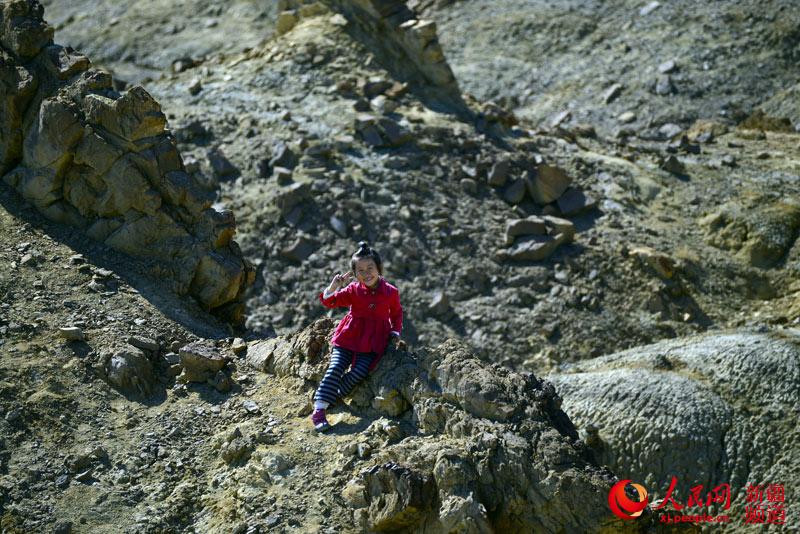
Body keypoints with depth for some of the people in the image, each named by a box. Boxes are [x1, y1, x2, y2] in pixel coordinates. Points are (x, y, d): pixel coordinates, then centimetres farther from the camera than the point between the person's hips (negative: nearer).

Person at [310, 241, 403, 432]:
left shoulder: (391, 292, -1)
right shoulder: (353, 290, -1)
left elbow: (397, 313, 14)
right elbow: (329, 301, -7)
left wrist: (395, 333, 3)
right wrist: (333, 287, -25)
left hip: (373, 341, 0)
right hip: (350, 336, 0)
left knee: (359, 372, -19)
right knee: (335, 368, -13)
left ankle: (332, 397, 5)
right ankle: (319, 410, -13)